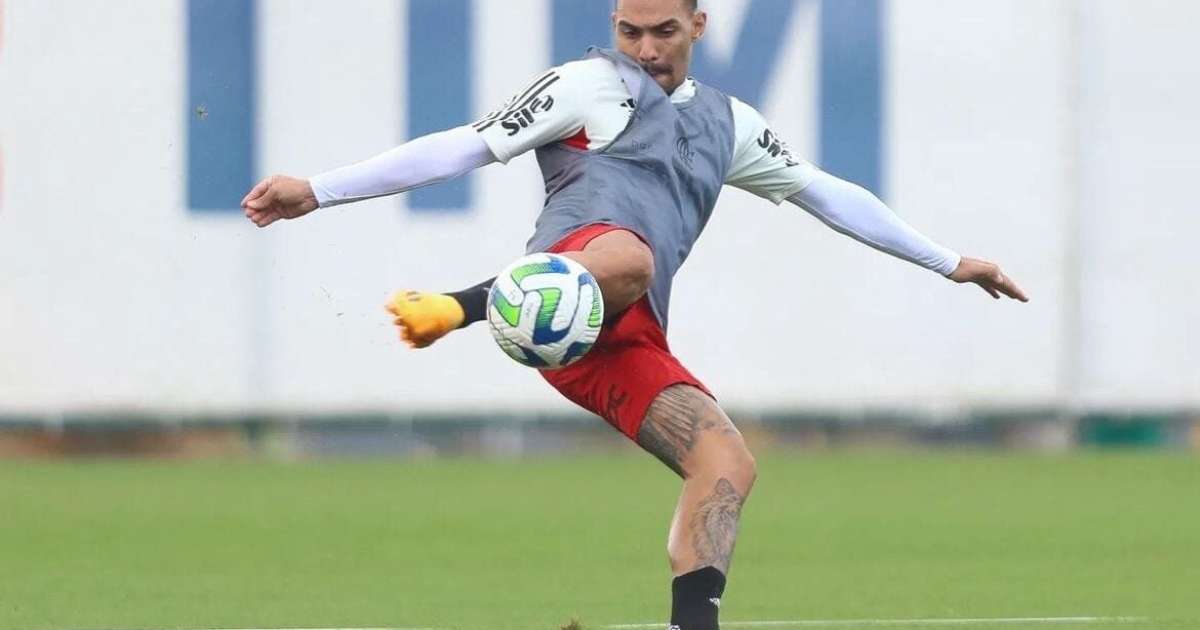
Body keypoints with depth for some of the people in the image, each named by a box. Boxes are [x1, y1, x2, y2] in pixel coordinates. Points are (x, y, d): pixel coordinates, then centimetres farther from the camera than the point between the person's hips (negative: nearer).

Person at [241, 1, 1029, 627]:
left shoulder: (726, 124, 31)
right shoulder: (593, 86, 13)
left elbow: (829, 195, 38)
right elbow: (464, 148, 7)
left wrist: (950, 264, 41)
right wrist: (316, 193, -1)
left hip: (625, 347, 6)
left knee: (729, 464, -13)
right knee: (626, 257, -42)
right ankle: (455, 307, -56)